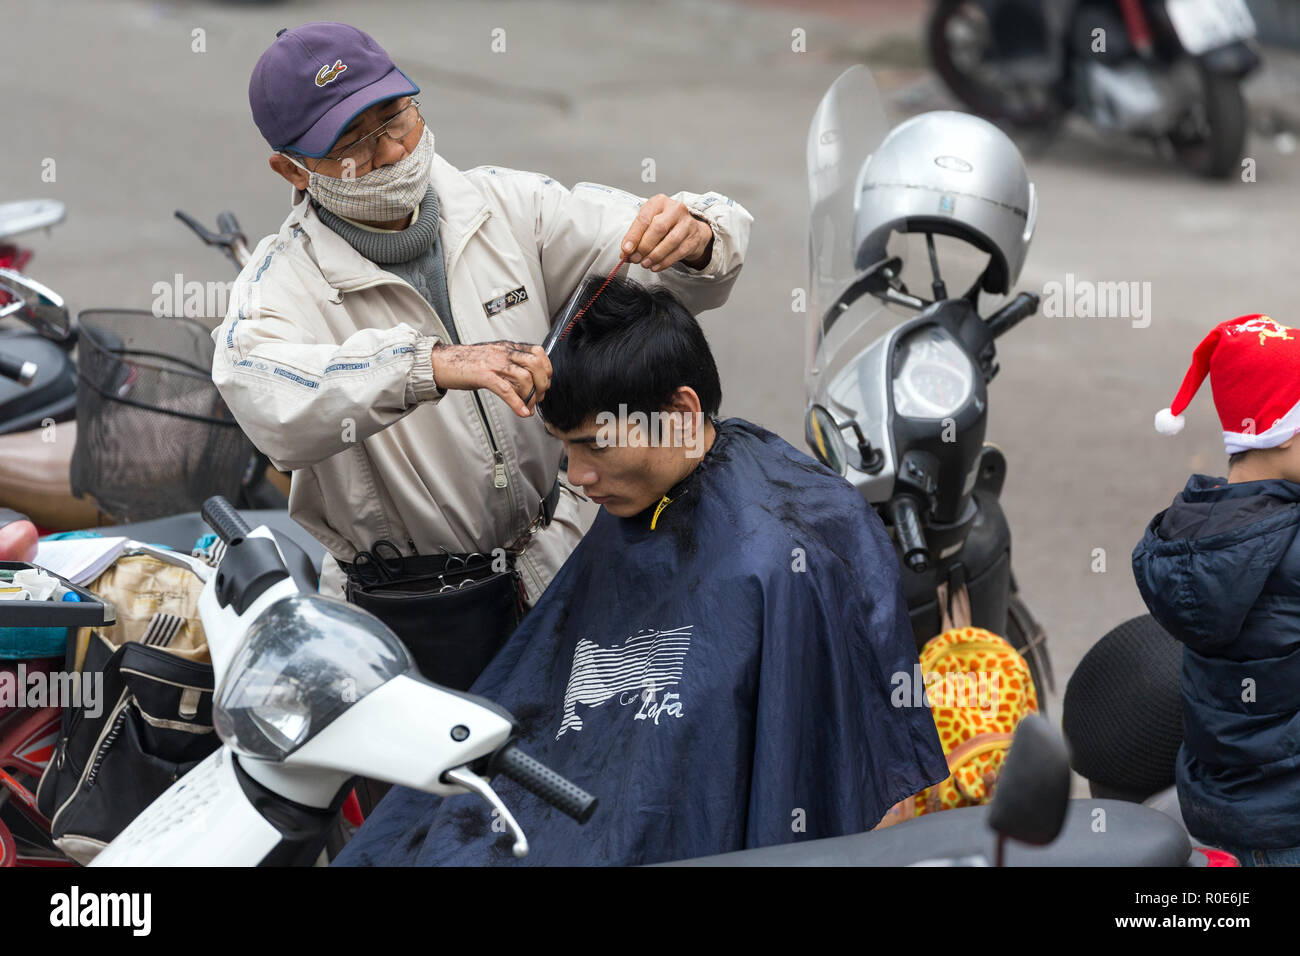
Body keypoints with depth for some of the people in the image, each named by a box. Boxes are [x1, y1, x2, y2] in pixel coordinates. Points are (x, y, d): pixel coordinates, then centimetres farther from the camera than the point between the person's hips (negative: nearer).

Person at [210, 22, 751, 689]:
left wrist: (693, 237, -27)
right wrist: (432, 365, -51)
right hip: (407, 621, -3)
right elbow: (265, 397, -38)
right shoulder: (285, 279, -13)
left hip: (548, 573, 3)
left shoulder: (506, 207, -2)